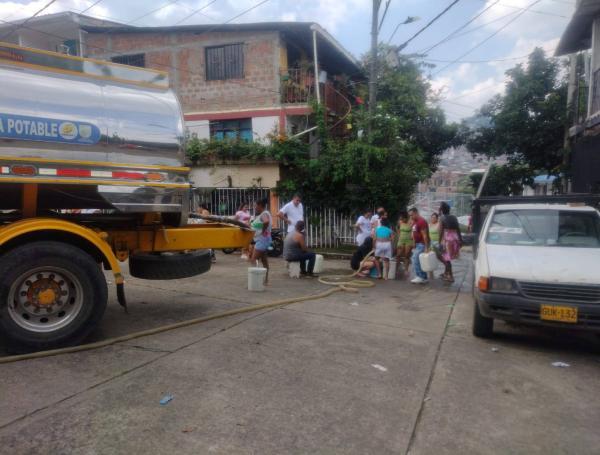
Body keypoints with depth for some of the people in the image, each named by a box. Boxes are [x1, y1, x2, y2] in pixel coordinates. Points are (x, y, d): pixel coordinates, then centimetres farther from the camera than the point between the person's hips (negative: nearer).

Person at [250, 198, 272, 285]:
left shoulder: (264, 214, -15)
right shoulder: (262, 214, 16)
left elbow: (266, 221, -37)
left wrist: (263, 231, -26)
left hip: (262, 239, -11)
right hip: (260, 240, 11)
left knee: (253, 260, -13)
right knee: (264, 260, 13)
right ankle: (266, 280, 19)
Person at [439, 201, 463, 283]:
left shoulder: (442, 218, -7)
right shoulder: (454, 217, 9)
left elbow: (441, 231, -12)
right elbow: (458, 229, 9)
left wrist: (440, 242, -10)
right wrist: (460, 240, 15)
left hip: (447, 239, -6)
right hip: (455, 239, 6)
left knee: (447, 258, 3)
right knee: (447, 257, 21)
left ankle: (450, 276, 3)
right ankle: (446, 273, 31)